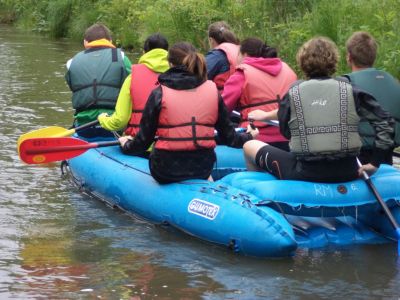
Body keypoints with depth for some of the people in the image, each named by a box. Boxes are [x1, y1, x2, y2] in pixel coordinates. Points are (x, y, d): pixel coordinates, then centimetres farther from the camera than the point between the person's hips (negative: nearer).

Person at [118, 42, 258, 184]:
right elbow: (228, 136, 10)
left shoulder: (159, 93, -6)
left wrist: (127, 145, 22)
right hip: (203, 169, 2)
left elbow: (144, 139, -1)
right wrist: (248, 136, 32)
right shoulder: (212, 90, 2)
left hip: (165, 172, -2)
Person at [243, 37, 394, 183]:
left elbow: (285, 132, 7)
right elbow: (384, 122, -1)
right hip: (346, 173, 3)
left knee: (250, 146, 20)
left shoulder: (293, 93, -2)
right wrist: (375, 162, 3)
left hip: (305, 173, -2)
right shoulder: (349, 91, 1)